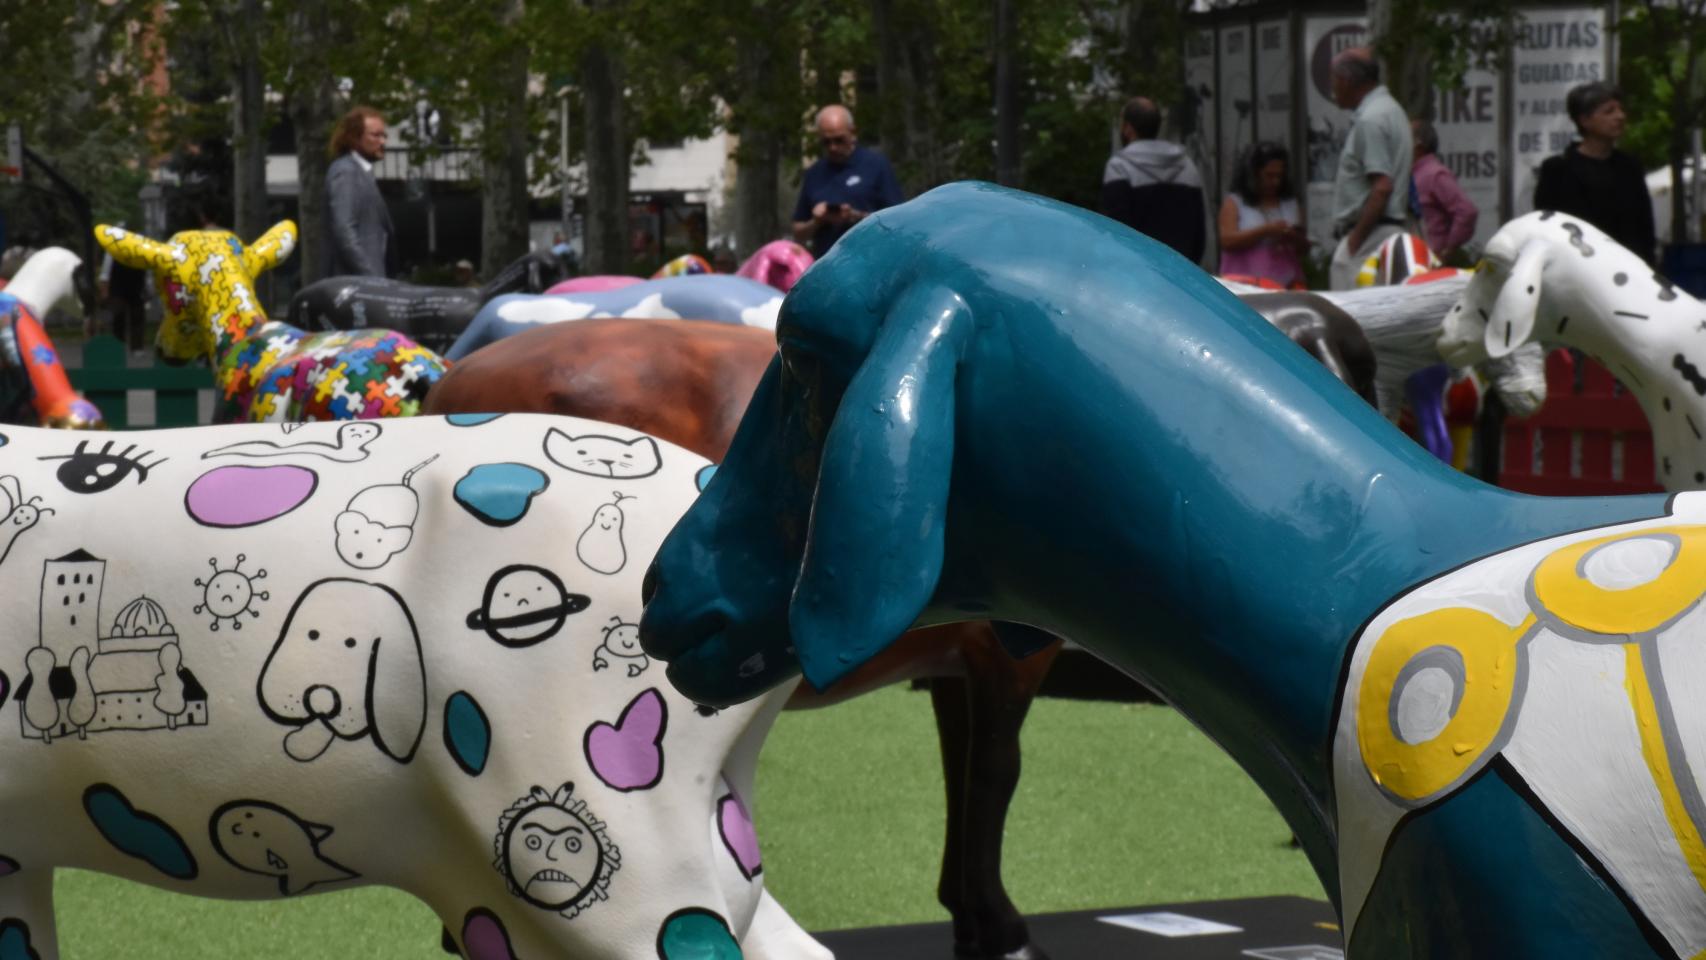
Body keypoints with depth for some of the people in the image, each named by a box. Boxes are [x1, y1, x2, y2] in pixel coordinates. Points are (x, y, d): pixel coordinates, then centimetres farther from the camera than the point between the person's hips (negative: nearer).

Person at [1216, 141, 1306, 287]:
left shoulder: (1290, 204, 17)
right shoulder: (1234, 203, 5)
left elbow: (1304, 246, 22)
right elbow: (1227, 241, -8)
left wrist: (1294, 238, -4)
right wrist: (1265, 231, -15)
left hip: (1287, 285, 4)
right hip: (1247, 284, -4)